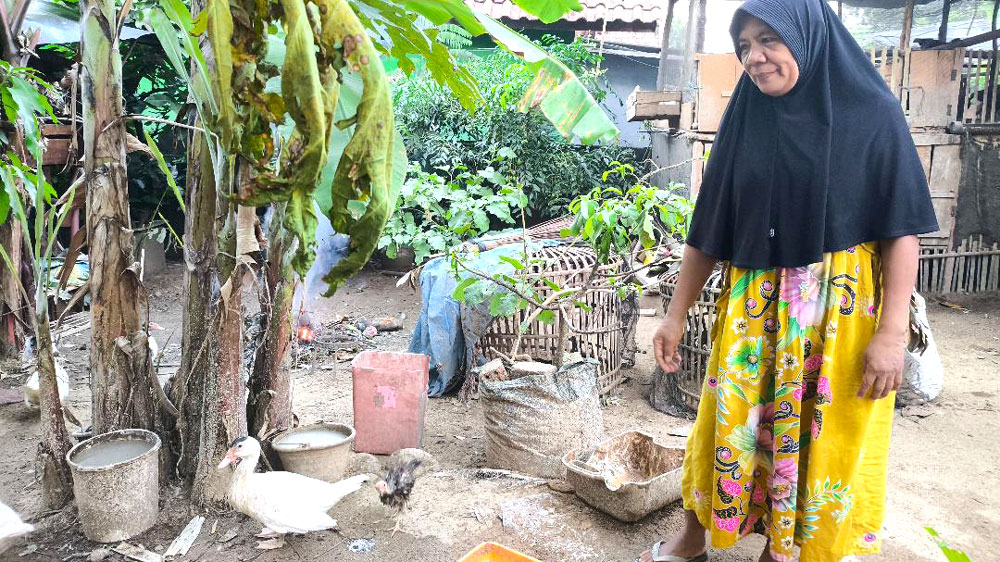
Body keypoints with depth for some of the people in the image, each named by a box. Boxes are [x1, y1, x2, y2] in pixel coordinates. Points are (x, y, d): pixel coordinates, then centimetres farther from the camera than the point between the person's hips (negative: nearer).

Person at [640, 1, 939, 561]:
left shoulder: (873, 115, -5)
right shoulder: (745, 122, 4)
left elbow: (902, 229, -6)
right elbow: (708, 230, 5)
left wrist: (892, 331, -14)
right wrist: (676, 315, 4)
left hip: (839, 310, -2)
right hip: (752, 307, 3)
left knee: (820, 438, 7)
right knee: (730, 426, 9)